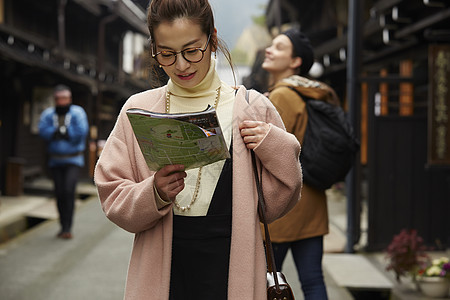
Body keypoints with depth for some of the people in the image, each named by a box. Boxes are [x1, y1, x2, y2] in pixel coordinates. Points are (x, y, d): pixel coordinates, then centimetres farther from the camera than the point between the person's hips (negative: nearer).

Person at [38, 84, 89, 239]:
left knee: (69, 190, -17)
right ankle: (63, 227, 17)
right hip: (56, 161, 3)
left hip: (73, 160, -3)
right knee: (59, 194, 4)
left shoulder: (77, 113, -5)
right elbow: (43, 131, -10)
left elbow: (81, 132, -18)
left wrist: (57, 133, -12)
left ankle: (67, 228, -14)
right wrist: (64, 132, -19)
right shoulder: (48, 114, 4)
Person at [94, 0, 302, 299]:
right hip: (161, 272, 1)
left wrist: (276, 151, -11)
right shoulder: (138, 109, 3)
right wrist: (154, 194, -17)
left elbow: (275, 206, 5)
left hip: (231, 271, -1)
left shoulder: (252, 107, 1)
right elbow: (113, 200, 1)